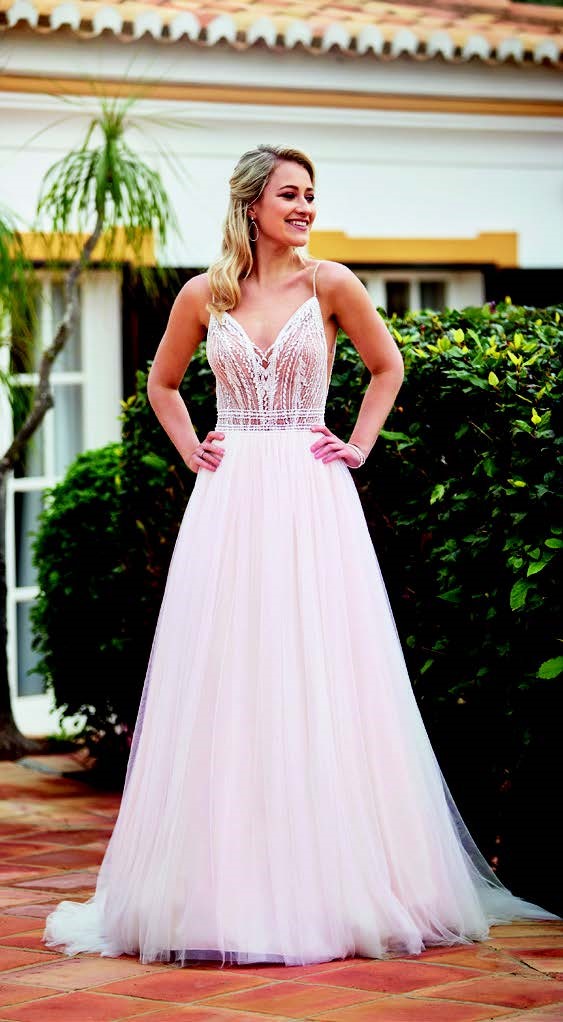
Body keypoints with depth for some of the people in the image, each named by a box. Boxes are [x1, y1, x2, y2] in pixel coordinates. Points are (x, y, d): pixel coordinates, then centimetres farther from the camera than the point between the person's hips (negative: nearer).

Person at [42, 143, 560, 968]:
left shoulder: (329, 283, 2)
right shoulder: (204, 295, 5)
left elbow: (387, 366, 15)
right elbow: (162, 383, 21)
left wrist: (359, 445, 5)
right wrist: (191, 451, 8)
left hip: (313, 501, -1)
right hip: (230, 501, 1)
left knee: (320, 679, -1)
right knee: (227, 685, 0)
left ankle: (333, 883, 7)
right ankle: (230, 887, 6)